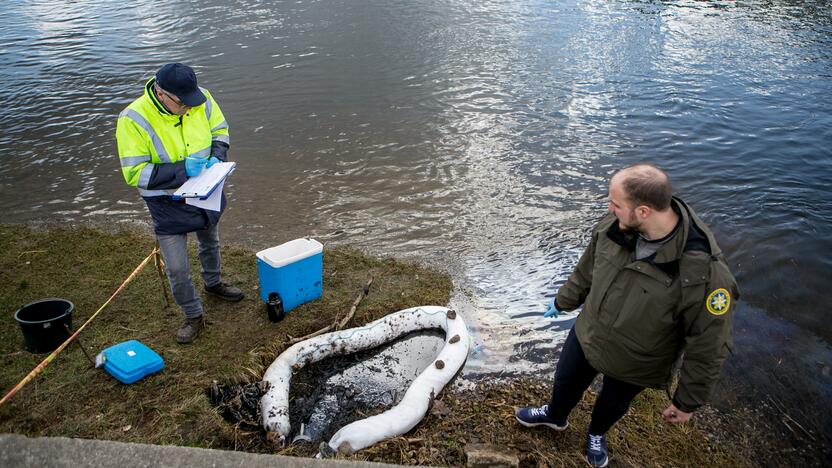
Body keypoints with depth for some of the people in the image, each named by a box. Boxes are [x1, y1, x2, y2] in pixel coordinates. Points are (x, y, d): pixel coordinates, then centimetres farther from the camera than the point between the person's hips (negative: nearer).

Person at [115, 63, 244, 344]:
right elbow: (134, 173, -26)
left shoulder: (202, 100, -17)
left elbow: (220, 130, 2)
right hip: (168, 203, -4)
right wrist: (182, 169, -35)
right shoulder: (133, 120, -28)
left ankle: (212, 283, 57)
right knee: (177, 268, -3)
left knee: (210, 242, 28)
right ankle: (193, 317, 21)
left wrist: (217, 158, -19)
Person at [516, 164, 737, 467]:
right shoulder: (615, 225, -23)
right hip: (586, 336, 4)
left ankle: (596, 433, 63)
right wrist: (563, 301, 14)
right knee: (566, 381, 28)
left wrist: (687, 402, -13)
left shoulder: (704, 273, -38)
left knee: (613, 403, 27)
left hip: (634, 365, -3)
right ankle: (555, 416, 63)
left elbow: (708, 347, -24)